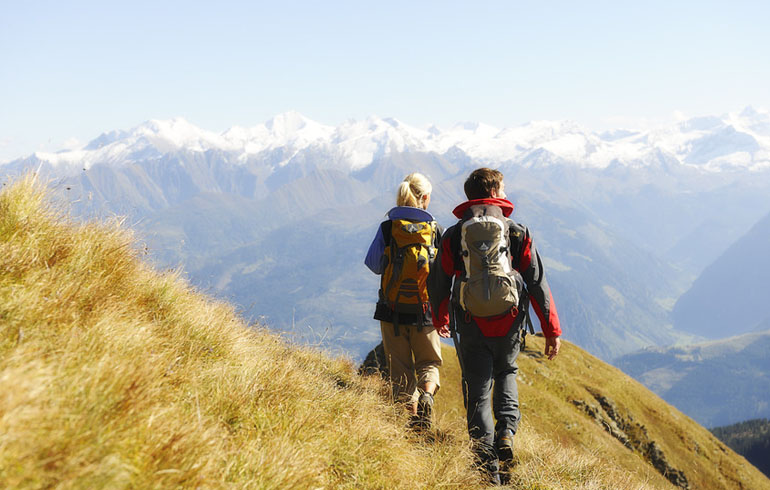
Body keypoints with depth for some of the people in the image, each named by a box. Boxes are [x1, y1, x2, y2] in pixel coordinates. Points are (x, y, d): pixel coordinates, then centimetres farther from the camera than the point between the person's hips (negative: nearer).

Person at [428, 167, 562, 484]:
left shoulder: (453, 236, 2)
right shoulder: (518, 233, 0)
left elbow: (437, 283, 7)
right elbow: (538, 283, -3)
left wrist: (439, 320, 27)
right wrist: (552, 331, 3)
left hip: (471, 326, 0)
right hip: (509, 324, 1)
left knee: (478, 391, 7)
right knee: (505, 374, 28)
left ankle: (488, 469, 4)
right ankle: (506, 432, 6)